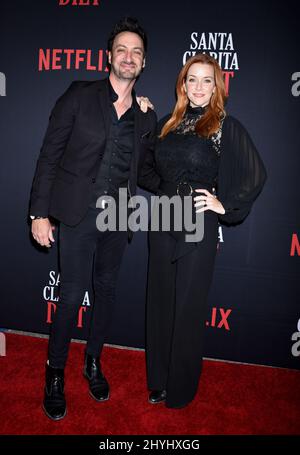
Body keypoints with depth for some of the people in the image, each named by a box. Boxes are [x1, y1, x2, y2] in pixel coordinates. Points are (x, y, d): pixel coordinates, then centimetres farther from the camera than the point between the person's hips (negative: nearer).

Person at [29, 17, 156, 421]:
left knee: (106, 290, 14)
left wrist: (149, 118, 4)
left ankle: (93, 362, 35)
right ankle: (55, 375, 22)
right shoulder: (80, 95, -2)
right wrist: (39, 213, -9)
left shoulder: (146, 116, 9)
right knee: (72, 296, 0)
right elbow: (49, 154, -4)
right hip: (77, 213, -3)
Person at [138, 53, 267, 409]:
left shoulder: (226, 126, -4)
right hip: (163, 220, 5)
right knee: (160, 301, 11)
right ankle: (158, 380, 29)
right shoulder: (167, 124, 11)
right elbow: (147, 168, 23)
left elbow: (256, 175, -6)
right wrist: (166, 187, 8)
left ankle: (181, 387, 24)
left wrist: (226, 205, -9)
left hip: (198, 223, -5)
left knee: (188, 305, 5)